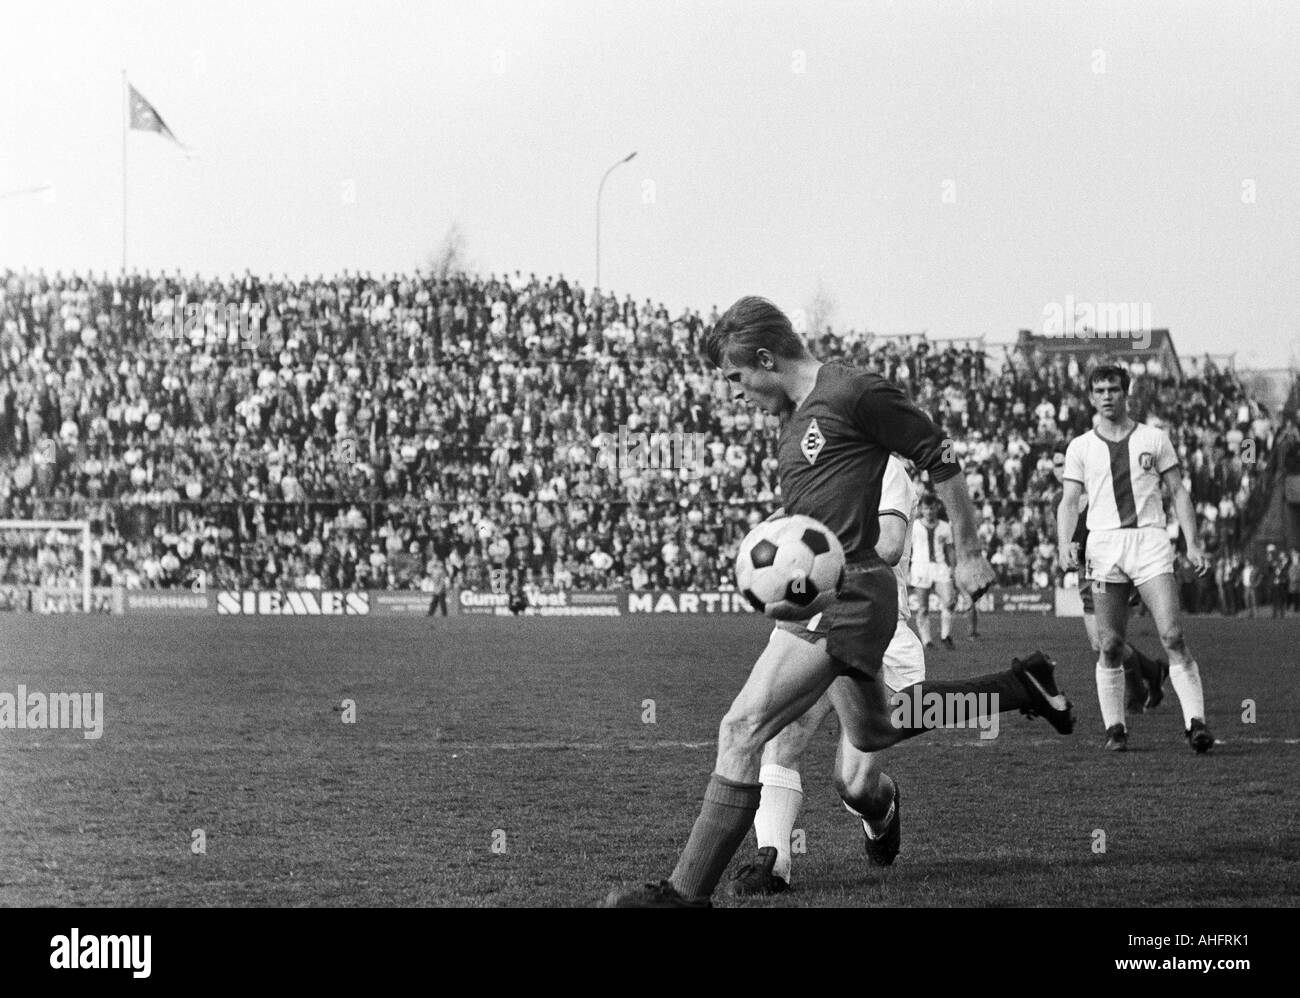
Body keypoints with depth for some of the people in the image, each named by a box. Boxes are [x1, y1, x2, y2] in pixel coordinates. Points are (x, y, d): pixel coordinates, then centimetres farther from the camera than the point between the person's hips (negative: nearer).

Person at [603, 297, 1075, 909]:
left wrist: (969, 554, -5)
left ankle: (690, 890, -13)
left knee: (744, 730, -15)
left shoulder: (856, 394, -12)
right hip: (813, 594, 11)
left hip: (845, 597, -11)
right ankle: (1023, 686, 36)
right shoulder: (793, 415, 15)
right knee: (872, 730, 24)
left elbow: (941, 461, -8)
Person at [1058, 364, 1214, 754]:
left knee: (1173, 637, -12)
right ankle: (1114, 728, 8)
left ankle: (1195, 722, -14)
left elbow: (1178, 492, 11)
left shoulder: (1153, 439, 10)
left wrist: (1192, 543, 1)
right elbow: (1069, 501, 8)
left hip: (1150, 543, -1)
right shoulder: (1080, 447, 11)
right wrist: (1065, 543, -10)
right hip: (1104, 546, 1)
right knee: (1110, 645, -1)